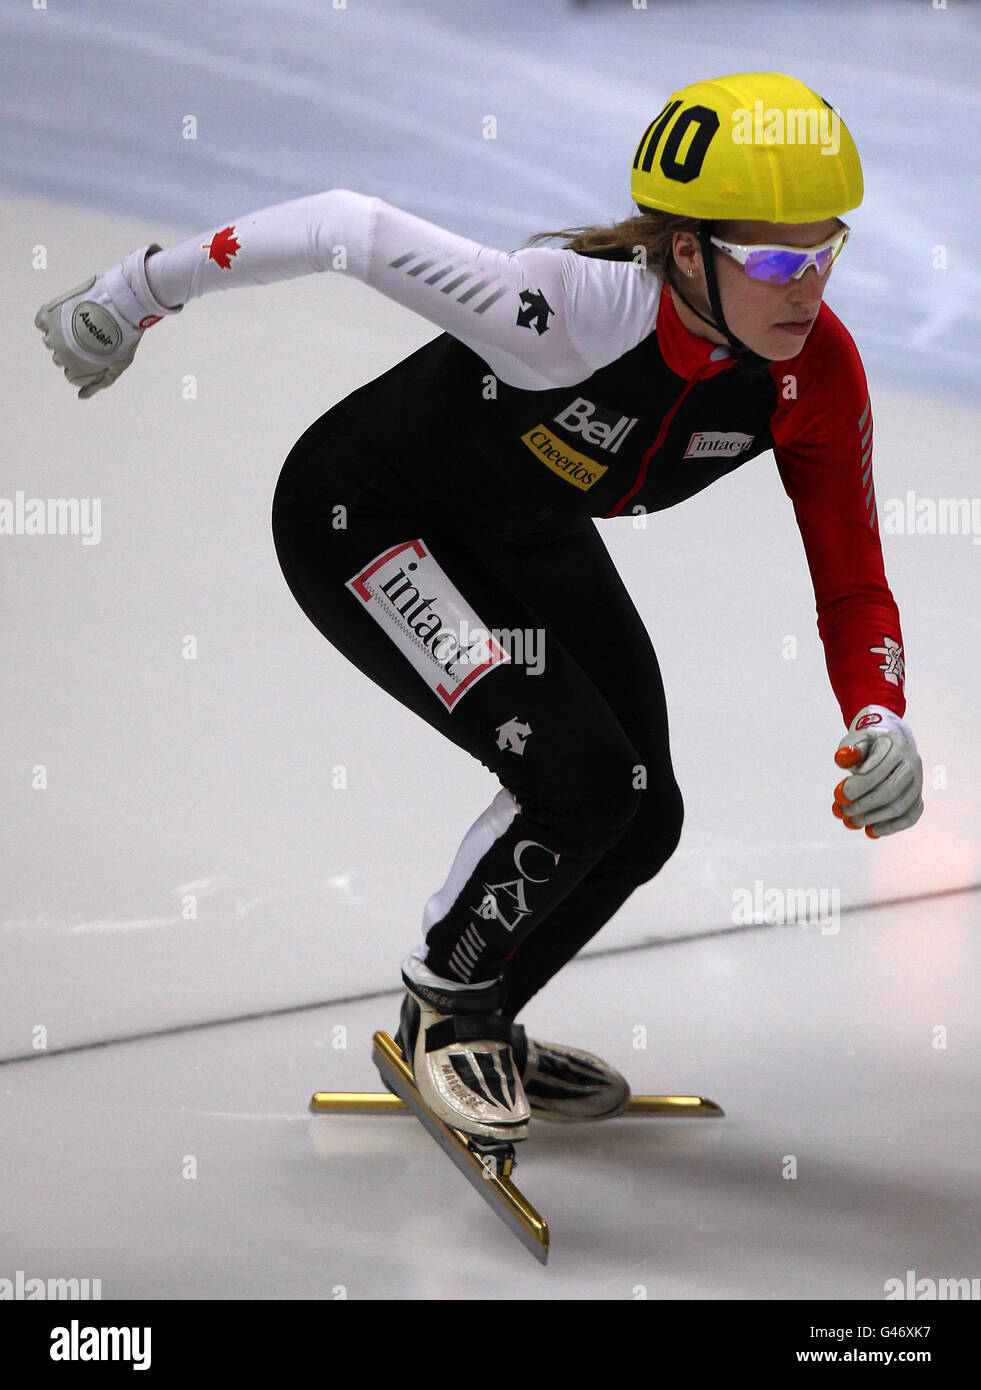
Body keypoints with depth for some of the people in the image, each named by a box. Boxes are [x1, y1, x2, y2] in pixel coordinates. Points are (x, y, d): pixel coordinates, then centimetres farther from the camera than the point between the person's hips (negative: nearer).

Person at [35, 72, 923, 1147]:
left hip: (522, 536, 7)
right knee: (575, 782, -20)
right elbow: (346, 227, -30)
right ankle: (442, 1012, 7)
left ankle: (476, 1025, 31)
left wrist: (880, 723, -32)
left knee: (641, 818, 5)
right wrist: (138, 293, -19)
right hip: (362, 521, -7)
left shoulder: (815, 371, -21)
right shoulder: (572, 306, -40)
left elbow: (851, 582, -12)